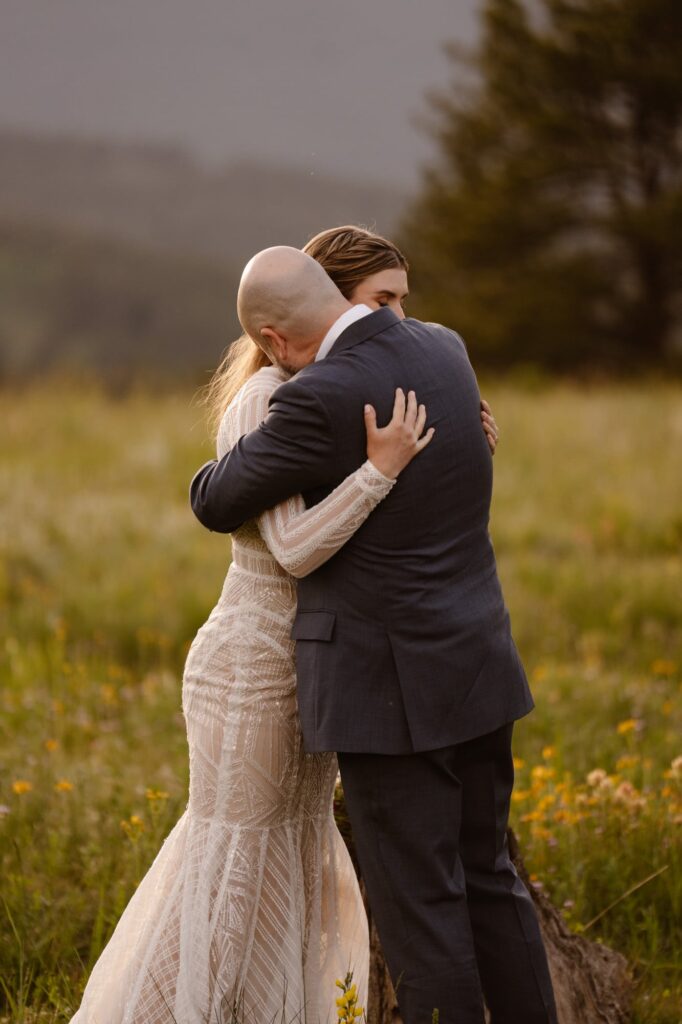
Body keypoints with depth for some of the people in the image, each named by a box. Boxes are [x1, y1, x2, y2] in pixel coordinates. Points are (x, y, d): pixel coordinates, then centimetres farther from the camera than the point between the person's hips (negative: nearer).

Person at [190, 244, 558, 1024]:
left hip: (391, 692, -8)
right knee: (486, 878, 19)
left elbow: (218, 503, -5)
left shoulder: (319, 401, -20)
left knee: (418, 902, 2)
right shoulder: (444, 348, 5)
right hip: (475, 668, 8)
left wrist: (221, 474, 19)